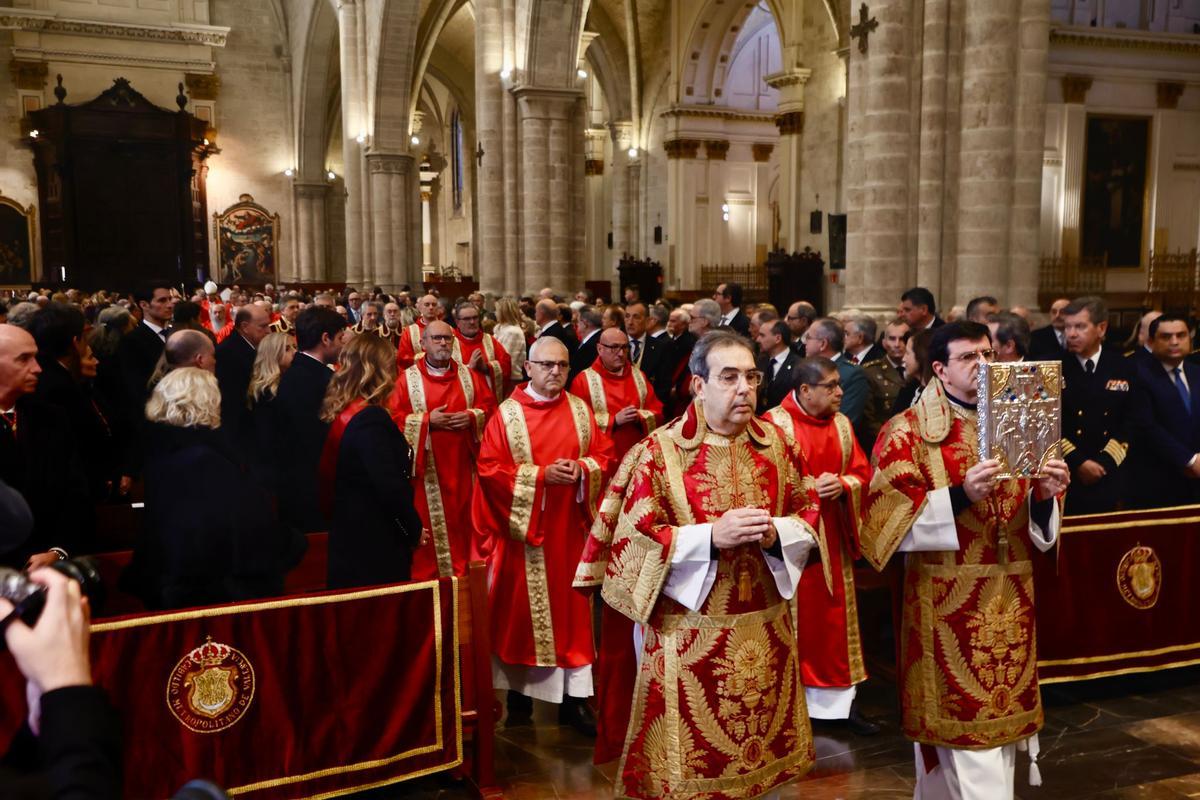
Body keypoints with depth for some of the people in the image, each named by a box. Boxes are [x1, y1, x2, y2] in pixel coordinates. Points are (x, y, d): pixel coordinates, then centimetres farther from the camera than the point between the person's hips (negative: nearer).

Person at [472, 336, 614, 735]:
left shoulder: (580, 410, 6)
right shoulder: (507, 413, -4)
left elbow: (605, 454, 6)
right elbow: (489, 468, -9)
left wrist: (582, 470, -15)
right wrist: (540, 475, -17)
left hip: (569, 527, 2)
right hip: (523, 527, -2)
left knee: (571, 606, 5)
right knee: (521, 606, 6)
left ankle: (575, 697, 12)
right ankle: (521, 691, 21)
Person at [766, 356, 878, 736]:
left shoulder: (841, 424, 8)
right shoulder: (774, 424, -11)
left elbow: (862, 472, 8)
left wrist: (843, 485, -13)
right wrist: (808, 488, -21)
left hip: (833, 537, 6)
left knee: (836, 614, 10)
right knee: (794, 615, 1)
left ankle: (840, 700, 20)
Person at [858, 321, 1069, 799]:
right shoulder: (908, 431, -7)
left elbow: (1037, 520, 11)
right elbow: (888, 515, -15)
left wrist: (1045, 495, -11)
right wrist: (960, 495, -25)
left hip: (1010, 597, 6)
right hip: (948, 601, -6)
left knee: (1000, 714, 14)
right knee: (967, 725, -4)